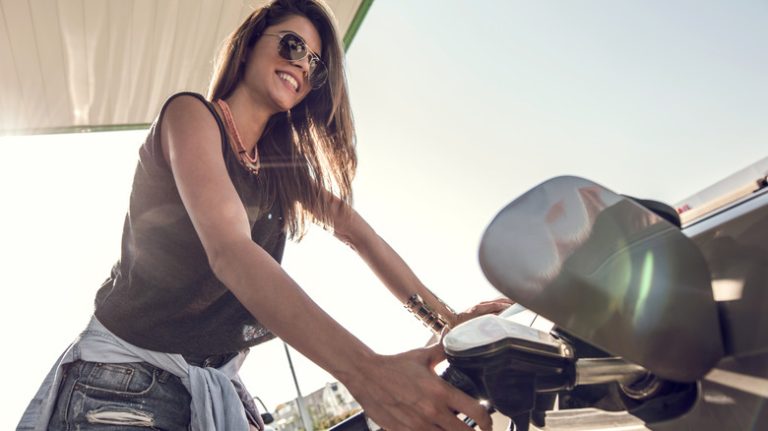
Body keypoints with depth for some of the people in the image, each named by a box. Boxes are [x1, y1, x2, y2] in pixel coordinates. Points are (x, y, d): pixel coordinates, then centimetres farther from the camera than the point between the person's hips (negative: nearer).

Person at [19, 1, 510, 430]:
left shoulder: (283, 161, 11)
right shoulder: (191, 114, -12)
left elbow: (353, 227, 3)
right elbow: (230, 252, -28)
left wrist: (444, 315, -12)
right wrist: (366, 371, -41)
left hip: (219, 384, 7)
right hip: (129, 377, -6)